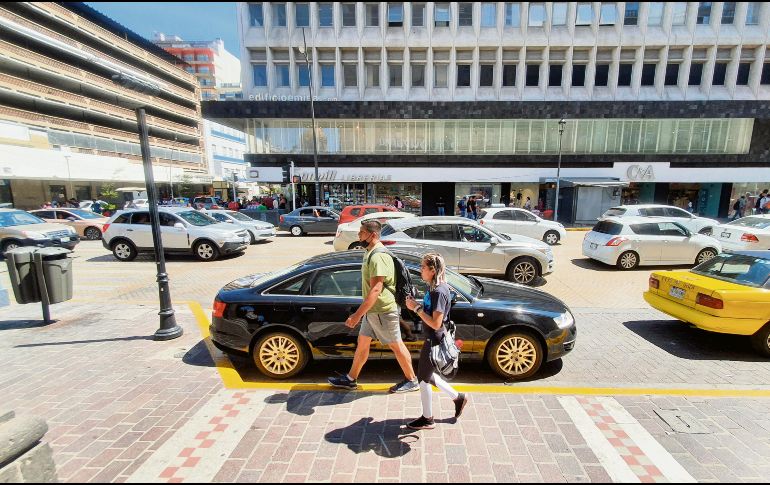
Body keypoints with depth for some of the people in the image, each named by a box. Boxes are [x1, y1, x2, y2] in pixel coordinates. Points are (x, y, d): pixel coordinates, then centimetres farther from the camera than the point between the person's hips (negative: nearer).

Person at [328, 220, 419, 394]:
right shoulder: (371, 252, 8)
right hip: (373, 310, 10)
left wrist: (357, 315, -30)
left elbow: (375, 290, -30)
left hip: (383, 311, -10)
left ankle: (411, 381, 26)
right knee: (362, 343, 17)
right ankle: (351, 379, 32)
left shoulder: (377, 257, -25)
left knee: (396, 345, 7)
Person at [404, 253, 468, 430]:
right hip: (432, 339, 9)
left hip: (435, 341, -9)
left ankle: (427, 419, 27)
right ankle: (458, 397, 37)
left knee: (423, 379, 7)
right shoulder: (434, 288, 5)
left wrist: (416, 308, -22)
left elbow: (435, 323, -26)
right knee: (427, 376, 23)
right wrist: (416, 304, -1)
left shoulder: (439, 292, -24)